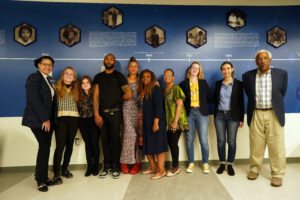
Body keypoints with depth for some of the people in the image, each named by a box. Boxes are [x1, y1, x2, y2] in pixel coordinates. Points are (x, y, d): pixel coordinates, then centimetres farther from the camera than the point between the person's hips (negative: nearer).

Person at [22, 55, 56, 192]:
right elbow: (34, 100, -14)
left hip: (47, 120, 7)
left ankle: (41, 177, 17)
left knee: (45, 148, 7)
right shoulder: (34, 78, -5)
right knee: (44, 147, -8)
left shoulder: (48, 80, 19)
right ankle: (41, 180, 5)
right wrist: (44, 119, -16)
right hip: (37, 120, -7)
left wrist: (50, 119, 7)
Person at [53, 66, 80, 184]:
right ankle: (56, 173, 5)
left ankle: (65, 169, 25)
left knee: (70, 145, 8)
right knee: (60, 146, -7)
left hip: (73, 119, 3)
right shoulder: (57, 87, 4)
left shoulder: (76, 90, 14)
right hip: (61, 118, -3)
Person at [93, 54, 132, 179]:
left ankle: (115, 167, 10)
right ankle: (107, 166, 17)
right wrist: (96, 114, -5)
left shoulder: (119, 76, 7)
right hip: (102, 112, 3)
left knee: (115, 139, -1)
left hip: (115, 112, -2)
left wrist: (117, 100, 8)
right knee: (105, 139, 6)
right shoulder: (98, 77, 14)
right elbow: (96, 96, 4)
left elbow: (128, 94, -1)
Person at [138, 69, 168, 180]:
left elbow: (159, 106, -15)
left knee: (157, 145, 0)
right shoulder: (142, 91, 12)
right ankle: (153, 167, 28)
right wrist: (141, 122, 11)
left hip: (155, 121, -7)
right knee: (147, 146, 12)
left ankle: (161, 170, 13)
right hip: (146, 122, 7)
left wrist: (156, 122, -20)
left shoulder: (155, 89, -8)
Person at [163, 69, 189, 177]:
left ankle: (176, 167, 15)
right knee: (170, 143, 10)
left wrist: (175, 121, -18)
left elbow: (180, 104, -14)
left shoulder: (176, 88, -7)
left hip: (176, 121, -7)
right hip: (168, 122, 7)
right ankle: (175, 165, 26)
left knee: (173, 143, -2)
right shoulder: (164, 90, 15)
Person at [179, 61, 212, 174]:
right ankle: (191, 163, 19)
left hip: (201, 113, 0)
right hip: (189, 113, 0)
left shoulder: (203, 83, 13)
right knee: (189, 139, 5)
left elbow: (209, 98, 10)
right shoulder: (184, 83, 10)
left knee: (203, 139, -1)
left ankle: (205, 163, 15)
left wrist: (202, 102, 1)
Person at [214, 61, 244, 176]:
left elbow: (241, 102, 2)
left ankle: (230, 165, 18)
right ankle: (222, 163, 20)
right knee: (221, 141, 5)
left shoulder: (238, 84, 2)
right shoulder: (218, 84, 9)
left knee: (231, 141, 3)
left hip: (233, 116, -2)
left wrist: (241, 119, -1)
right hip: (219, 115, 2)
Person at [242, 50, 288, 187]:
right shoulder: (248, 76, 2)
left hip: (274, 114, 0)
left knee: (276, 145, 4)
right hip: (256, 114, 1)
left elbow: (282, 93, 10)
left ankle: (277, 174, 18)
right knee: (256, 144, 8)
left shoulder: (281, 74, 2)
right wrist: (256, 104, 9)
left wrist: (275, 105, 14)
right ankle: (254, 169, 23)